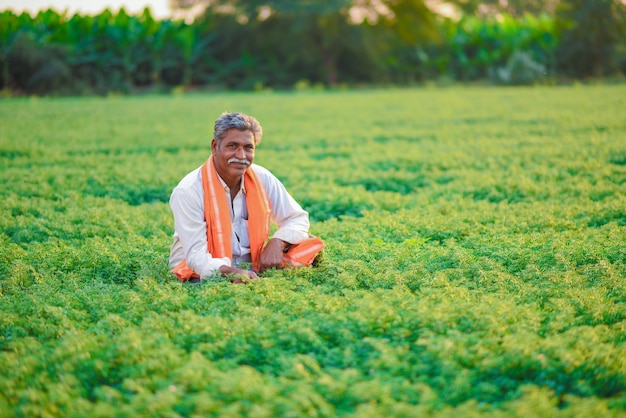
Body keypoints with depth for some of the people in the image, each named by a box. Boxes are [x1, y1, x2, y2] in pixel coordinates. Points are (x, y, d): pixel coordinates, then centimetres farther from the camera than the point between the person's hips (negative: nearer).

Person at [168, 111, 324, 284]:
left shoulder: (262, 179, -1)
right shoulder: (188, 191, -15)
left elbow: (297, 218, 8)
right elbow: (196, 256, -20)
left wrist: (277, 243, -15)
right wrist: (230, 272, -41)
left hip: (254, 270, 6)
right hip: (206, 275, -5)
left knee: (311, 244, -15)